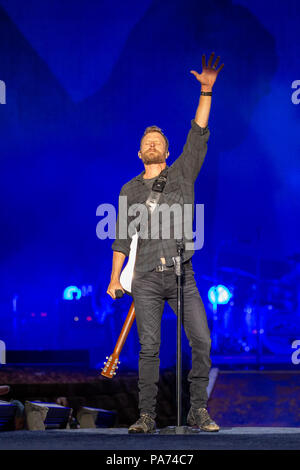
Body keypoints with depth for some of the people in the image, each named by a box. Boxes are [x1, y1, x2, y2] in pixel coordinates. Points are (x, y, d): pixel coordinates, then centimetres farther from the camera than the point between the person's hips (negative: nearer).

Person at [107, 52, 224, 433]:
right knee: (149, 348, -2)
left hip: (181, 273, 0)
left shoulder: (182, 174, 11)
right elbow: (122, 237, 13)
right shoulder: (130, 191, 14)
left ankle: (199, 411, 1)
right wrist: (114, 277, 5)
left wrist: (206, 91, -10)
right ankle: (146, 416, 1)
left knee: (201, 341, -8)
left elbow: (198, 135, 0)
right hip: (146, 278, 0)